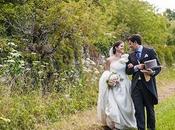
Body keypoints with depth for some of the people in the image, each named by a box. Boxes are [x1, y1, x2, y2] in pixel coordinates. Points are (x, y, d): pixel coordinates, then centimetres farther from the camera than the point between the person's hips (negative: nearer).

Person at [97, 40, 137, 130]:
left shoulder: (125, 58, 5)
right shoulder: (110, 60, -4)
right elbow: (106, 73, 2)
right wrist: (109, 79, -14)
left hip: (124, 85, 3)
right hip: (114, 86, -3)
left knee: (124, 104, 7)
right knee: (114, 104, -4)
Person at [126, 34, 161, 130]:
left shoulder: (150, 51, 1)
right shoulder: (131, 56, 14)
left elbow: (158, 66, -2)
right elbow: (128, 71, 8)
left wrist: (153, 73, -23)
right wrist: (136, 67, -11)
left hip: (148, 85, -3)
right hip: (136, 86, 3)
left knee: (150, 109, 9)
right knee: (138, 110, 1)